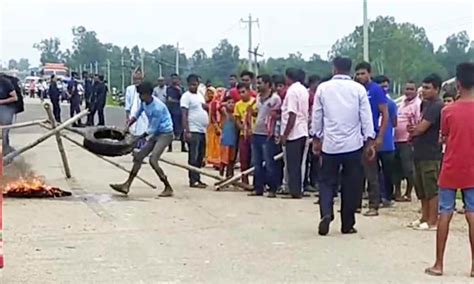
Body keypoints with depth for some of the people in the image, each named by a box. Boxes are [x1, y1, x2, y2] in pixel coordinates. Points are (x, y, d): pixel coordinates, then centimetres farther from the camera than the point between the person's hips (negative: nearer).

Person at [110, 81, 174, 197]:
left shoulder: (157, 108, -27)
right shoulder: (144, 102, -1)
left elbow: (152, 129, -21)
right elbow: (137, 114, 16)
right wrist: (127, 127, 1)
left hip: (165, 134, -9)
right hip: (154, 134, 9)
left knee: (153, 160, -20)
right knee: (138, 157, 7)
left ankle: (168, 188, -10)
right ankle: (127, 185, 13)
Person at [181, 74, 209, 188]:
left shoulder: (200, 96, 17)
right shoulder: (186, 96, -7)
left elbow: (206, 108, 25)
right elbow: (184, 115, -14)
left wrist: (206, 106, 1)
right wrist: (187, 131, -22)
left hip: (202, 131, 8)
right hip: (193, 131, -8)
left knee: (200, 157, 11)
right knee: (193, 157, -7)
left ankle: (197, 178, 18)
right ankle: (193, 180, -6)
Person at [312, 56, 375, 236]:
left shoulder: (323, 88, 0)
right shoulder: (358, 89, -1)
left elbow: (316, 116, 5)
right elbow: (366, 117, -2)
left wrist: (316, 139, 17)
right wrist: (370, 142, 3)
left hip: (330, 144, 0)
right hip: (353, 145, 0)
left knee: (327, 181, 9)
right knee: (351, 185, 8)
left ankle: (326, 213, -14)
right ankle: (347, 224, 12)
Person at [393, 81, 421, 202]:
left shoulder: (417, 104, -11)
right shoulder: (403, 102, 16)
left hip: (408, 142, -9)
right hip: (397, 140, 9)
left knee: (408, 168, -3)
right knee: (397, 167, 14)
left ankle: (408, 194, 6)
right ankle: (397, 192, 24)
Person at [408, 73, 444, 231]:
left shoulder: (437, 106, -15)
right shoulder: (425, 104, 15)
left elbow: (422, 128, -19)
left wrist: (412, 131, 2)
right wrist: (414, 130, -1)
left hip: (430, 154, -10)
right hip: (420, 152, 10)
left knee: (431, 189, -4)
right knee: (421, 188, 15)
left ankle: (432, 221, 1)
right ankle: (425, 217, 24)